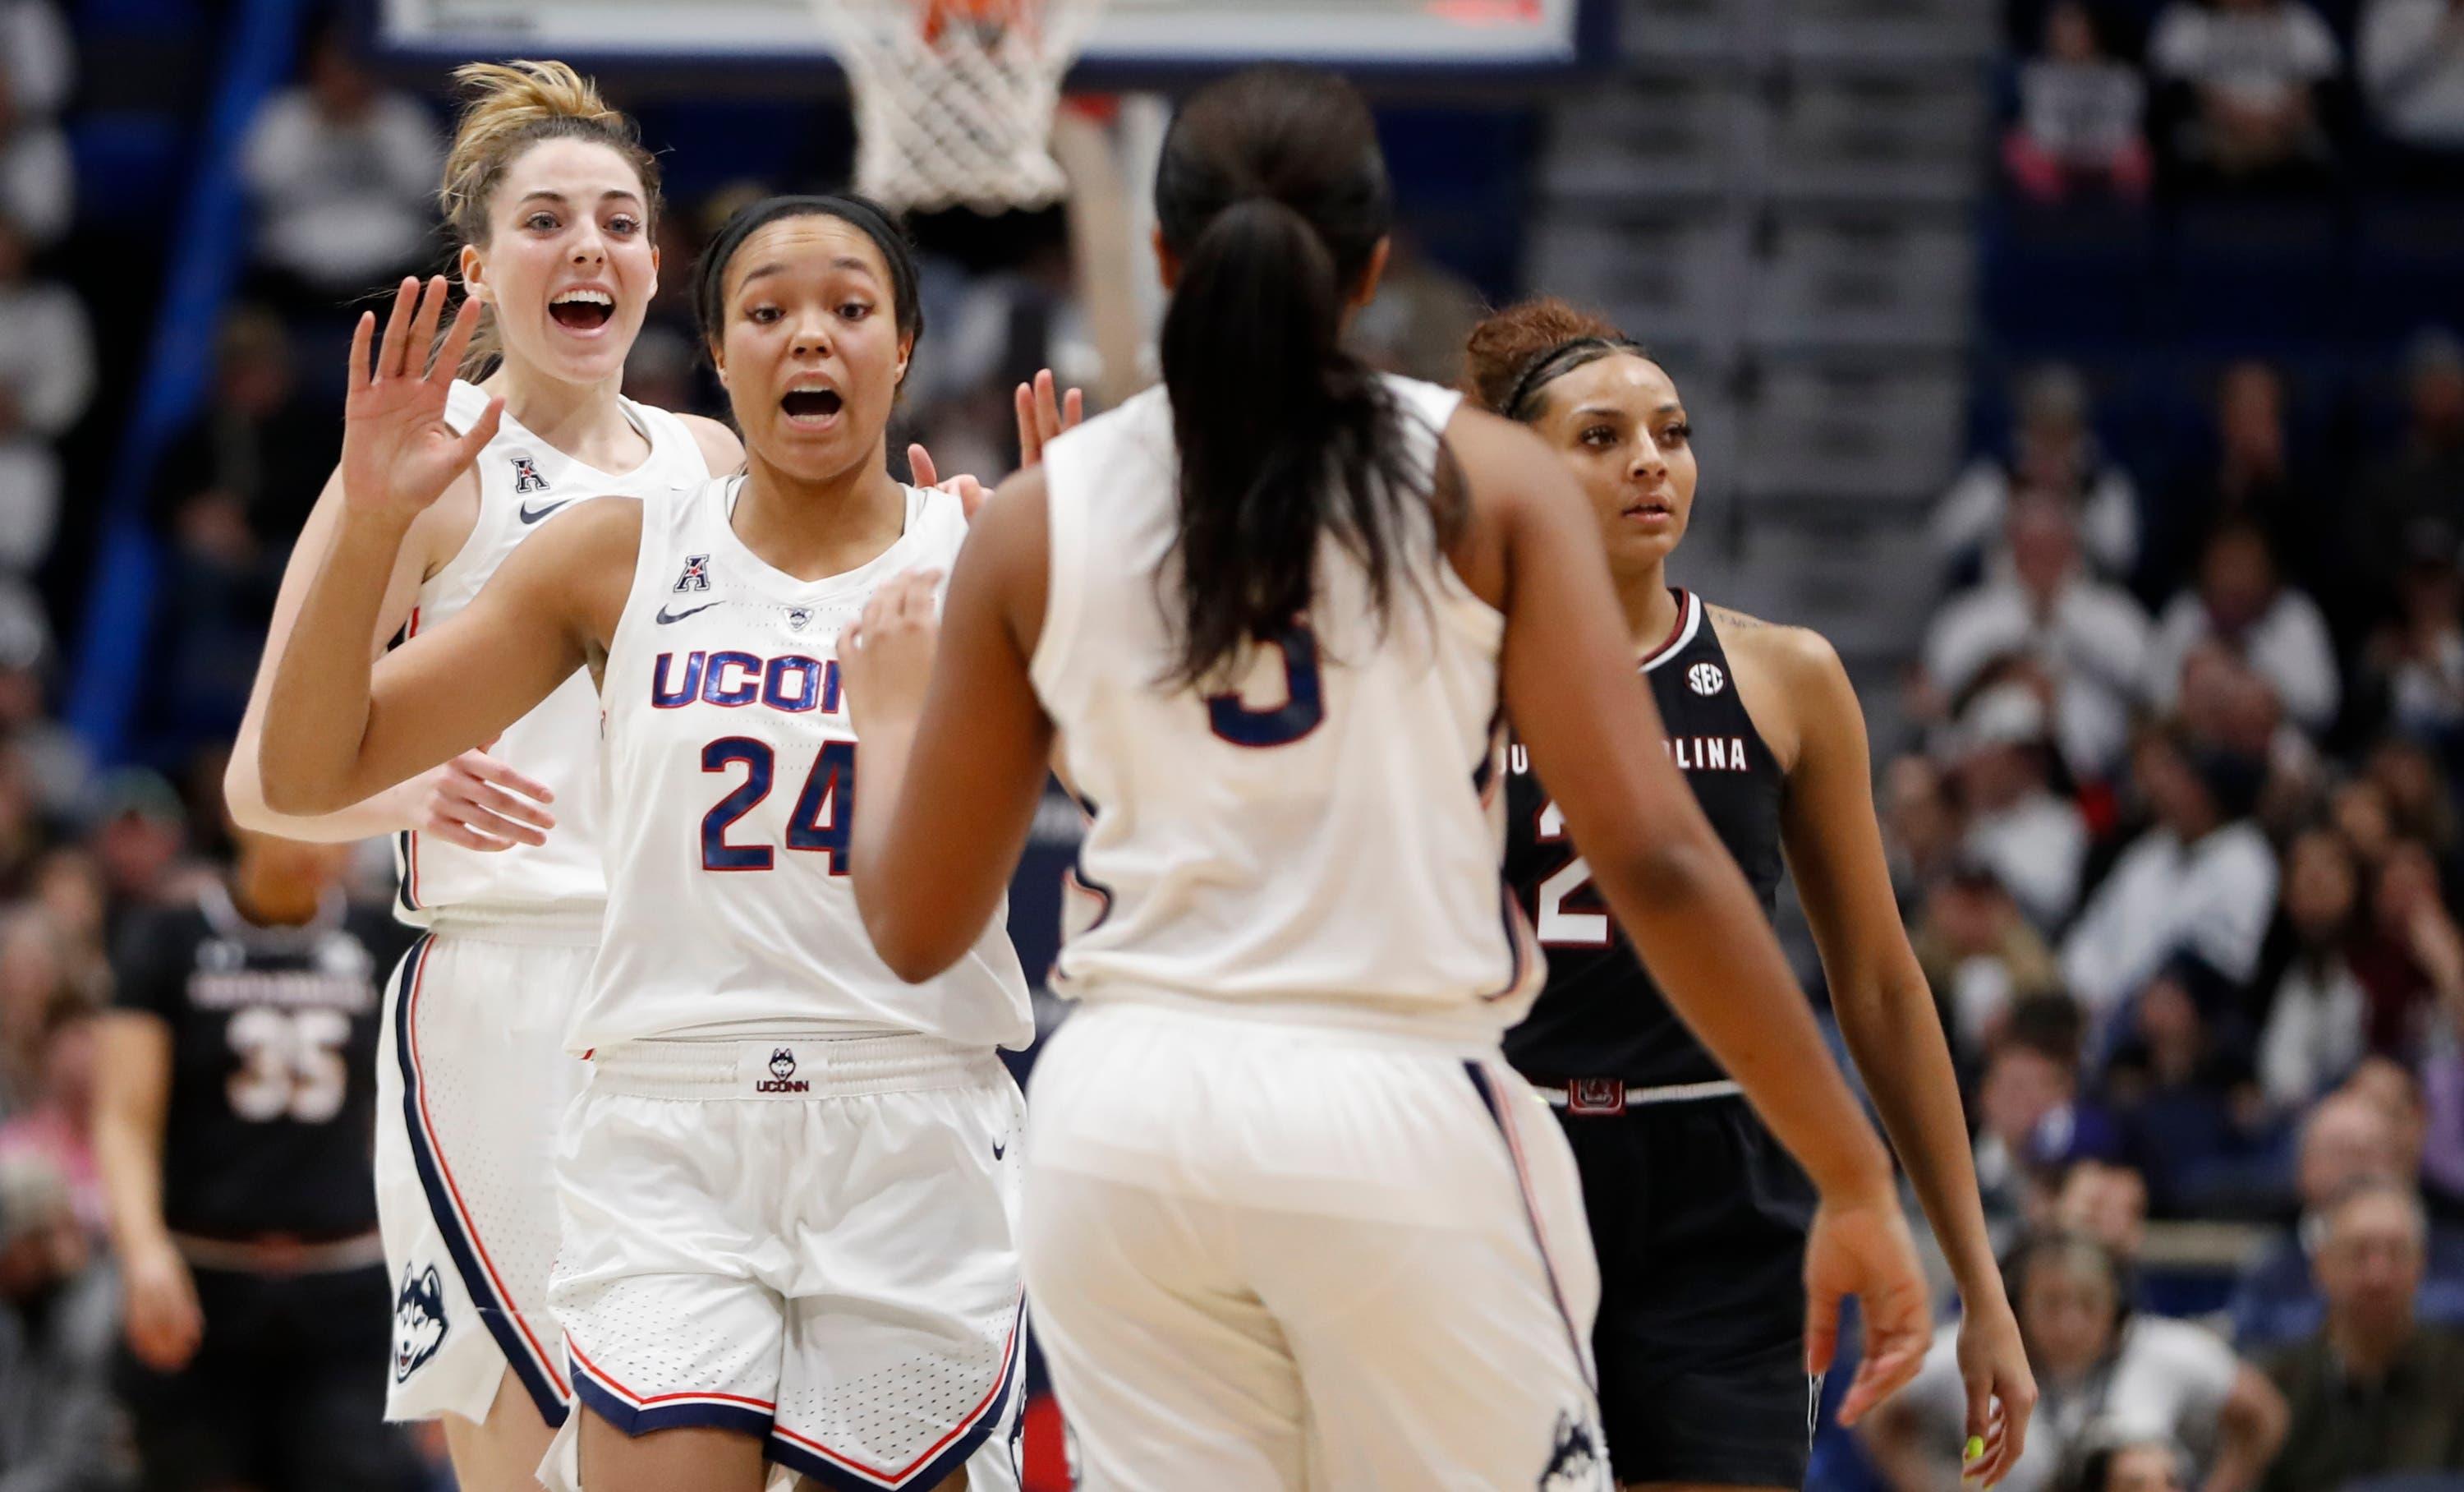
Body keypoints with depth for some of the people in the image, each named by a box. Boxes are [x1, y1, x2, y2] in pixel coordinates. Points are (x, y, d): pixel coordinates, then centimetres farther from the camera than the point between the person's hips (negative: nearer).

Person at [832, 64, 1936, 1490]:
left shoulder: (1036, 526, 5)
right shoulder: (1490, 484, -1)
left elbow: (916, 926, 11)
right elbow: (1654, 859, -9)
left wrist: (891, 714, 32)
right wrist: (1856, 1180, -5)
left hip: (1127, 1121, 3)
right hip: (1402, 1118, -3)